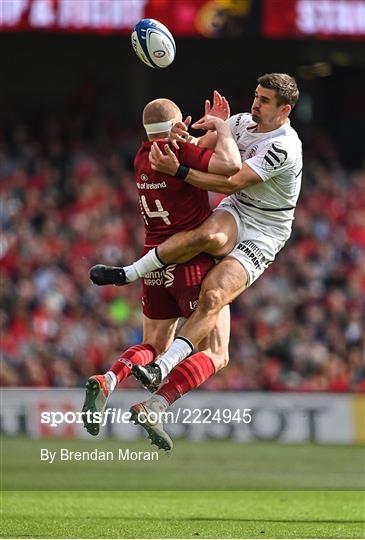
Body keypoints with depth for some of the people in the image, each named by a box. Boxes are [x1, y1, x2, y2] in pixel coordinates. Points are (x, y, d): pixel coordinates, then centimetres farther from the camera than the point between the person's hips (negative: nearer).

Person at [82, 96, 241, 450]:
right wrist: (222, 129, -14)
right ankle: (154, 408, -20)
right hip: (193, 264, -7)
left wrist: (215, 125, 20)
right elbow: (231, 165, -29)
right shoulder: (180, 153, -16)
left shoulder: (142, 158, 7)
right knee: (214, 355, 0)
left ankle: (108, 380, -10)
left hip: (156, 267, 7)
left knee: (154, 347, 20)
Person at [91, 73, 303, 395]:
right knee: (209, 235, -36)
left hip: (262, 237, -5)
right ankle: (130, 273, -24)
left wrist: (178, 171, -30)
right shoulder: (243, 122, 2)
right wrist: (181, 140, -18)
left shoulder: (283, 147, -21)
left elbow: (231, 183, -27)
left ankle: (163, 368, -28)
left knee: (212, 297, -28)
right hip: (234, 215, 5)